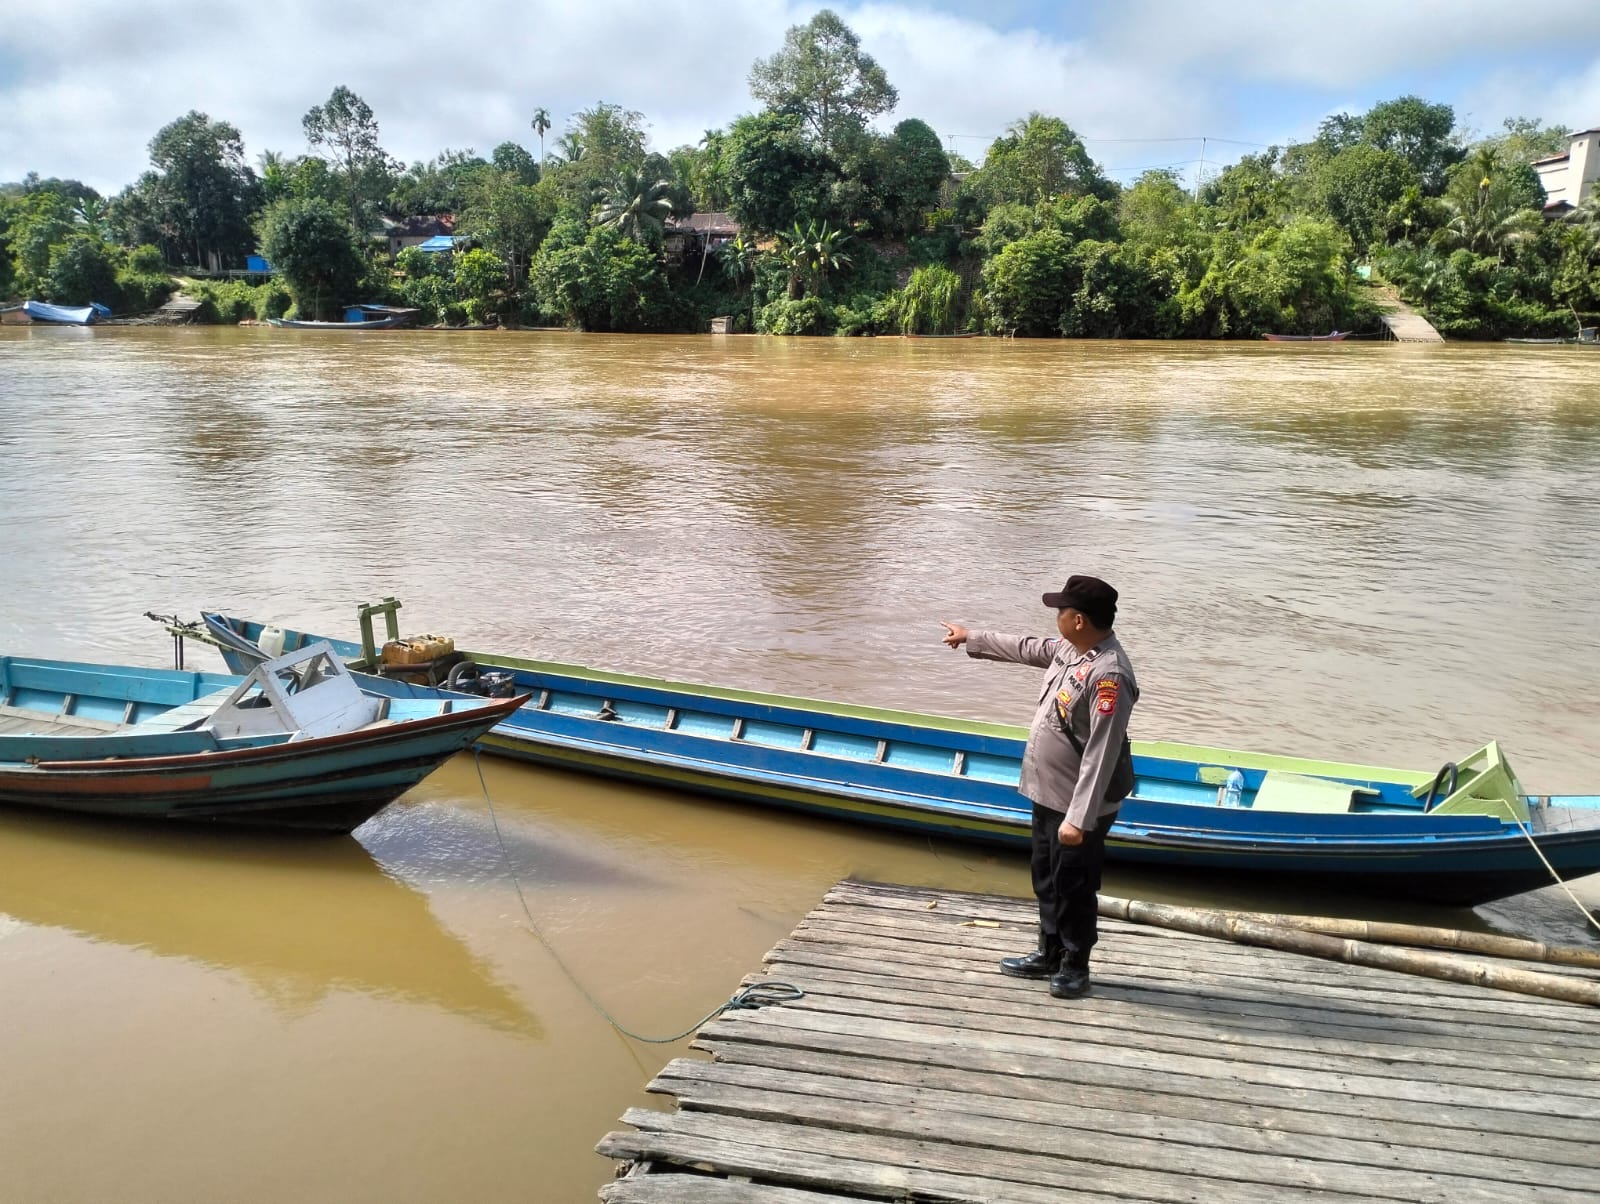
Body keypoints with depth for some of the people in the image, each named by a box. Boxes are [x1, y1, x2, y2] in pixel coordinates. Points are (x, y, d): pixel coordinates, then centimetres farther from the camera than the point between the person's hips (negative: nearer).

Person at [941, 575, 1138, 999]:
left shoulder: (1109, 675, -28)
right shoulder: (1070, 650, 1)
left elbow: (1101, 754, -29)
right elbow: (1026, 648, 22)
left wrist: (1079, 818, -29)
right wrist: (971, 638, 32)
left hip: (1079, 805, -9)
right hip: (1049, 794, 10)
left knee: (1074, 887, 8)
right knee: (1046, 880, 21)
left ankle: (1075, 966, 26)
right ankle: (1049, 954, 37)